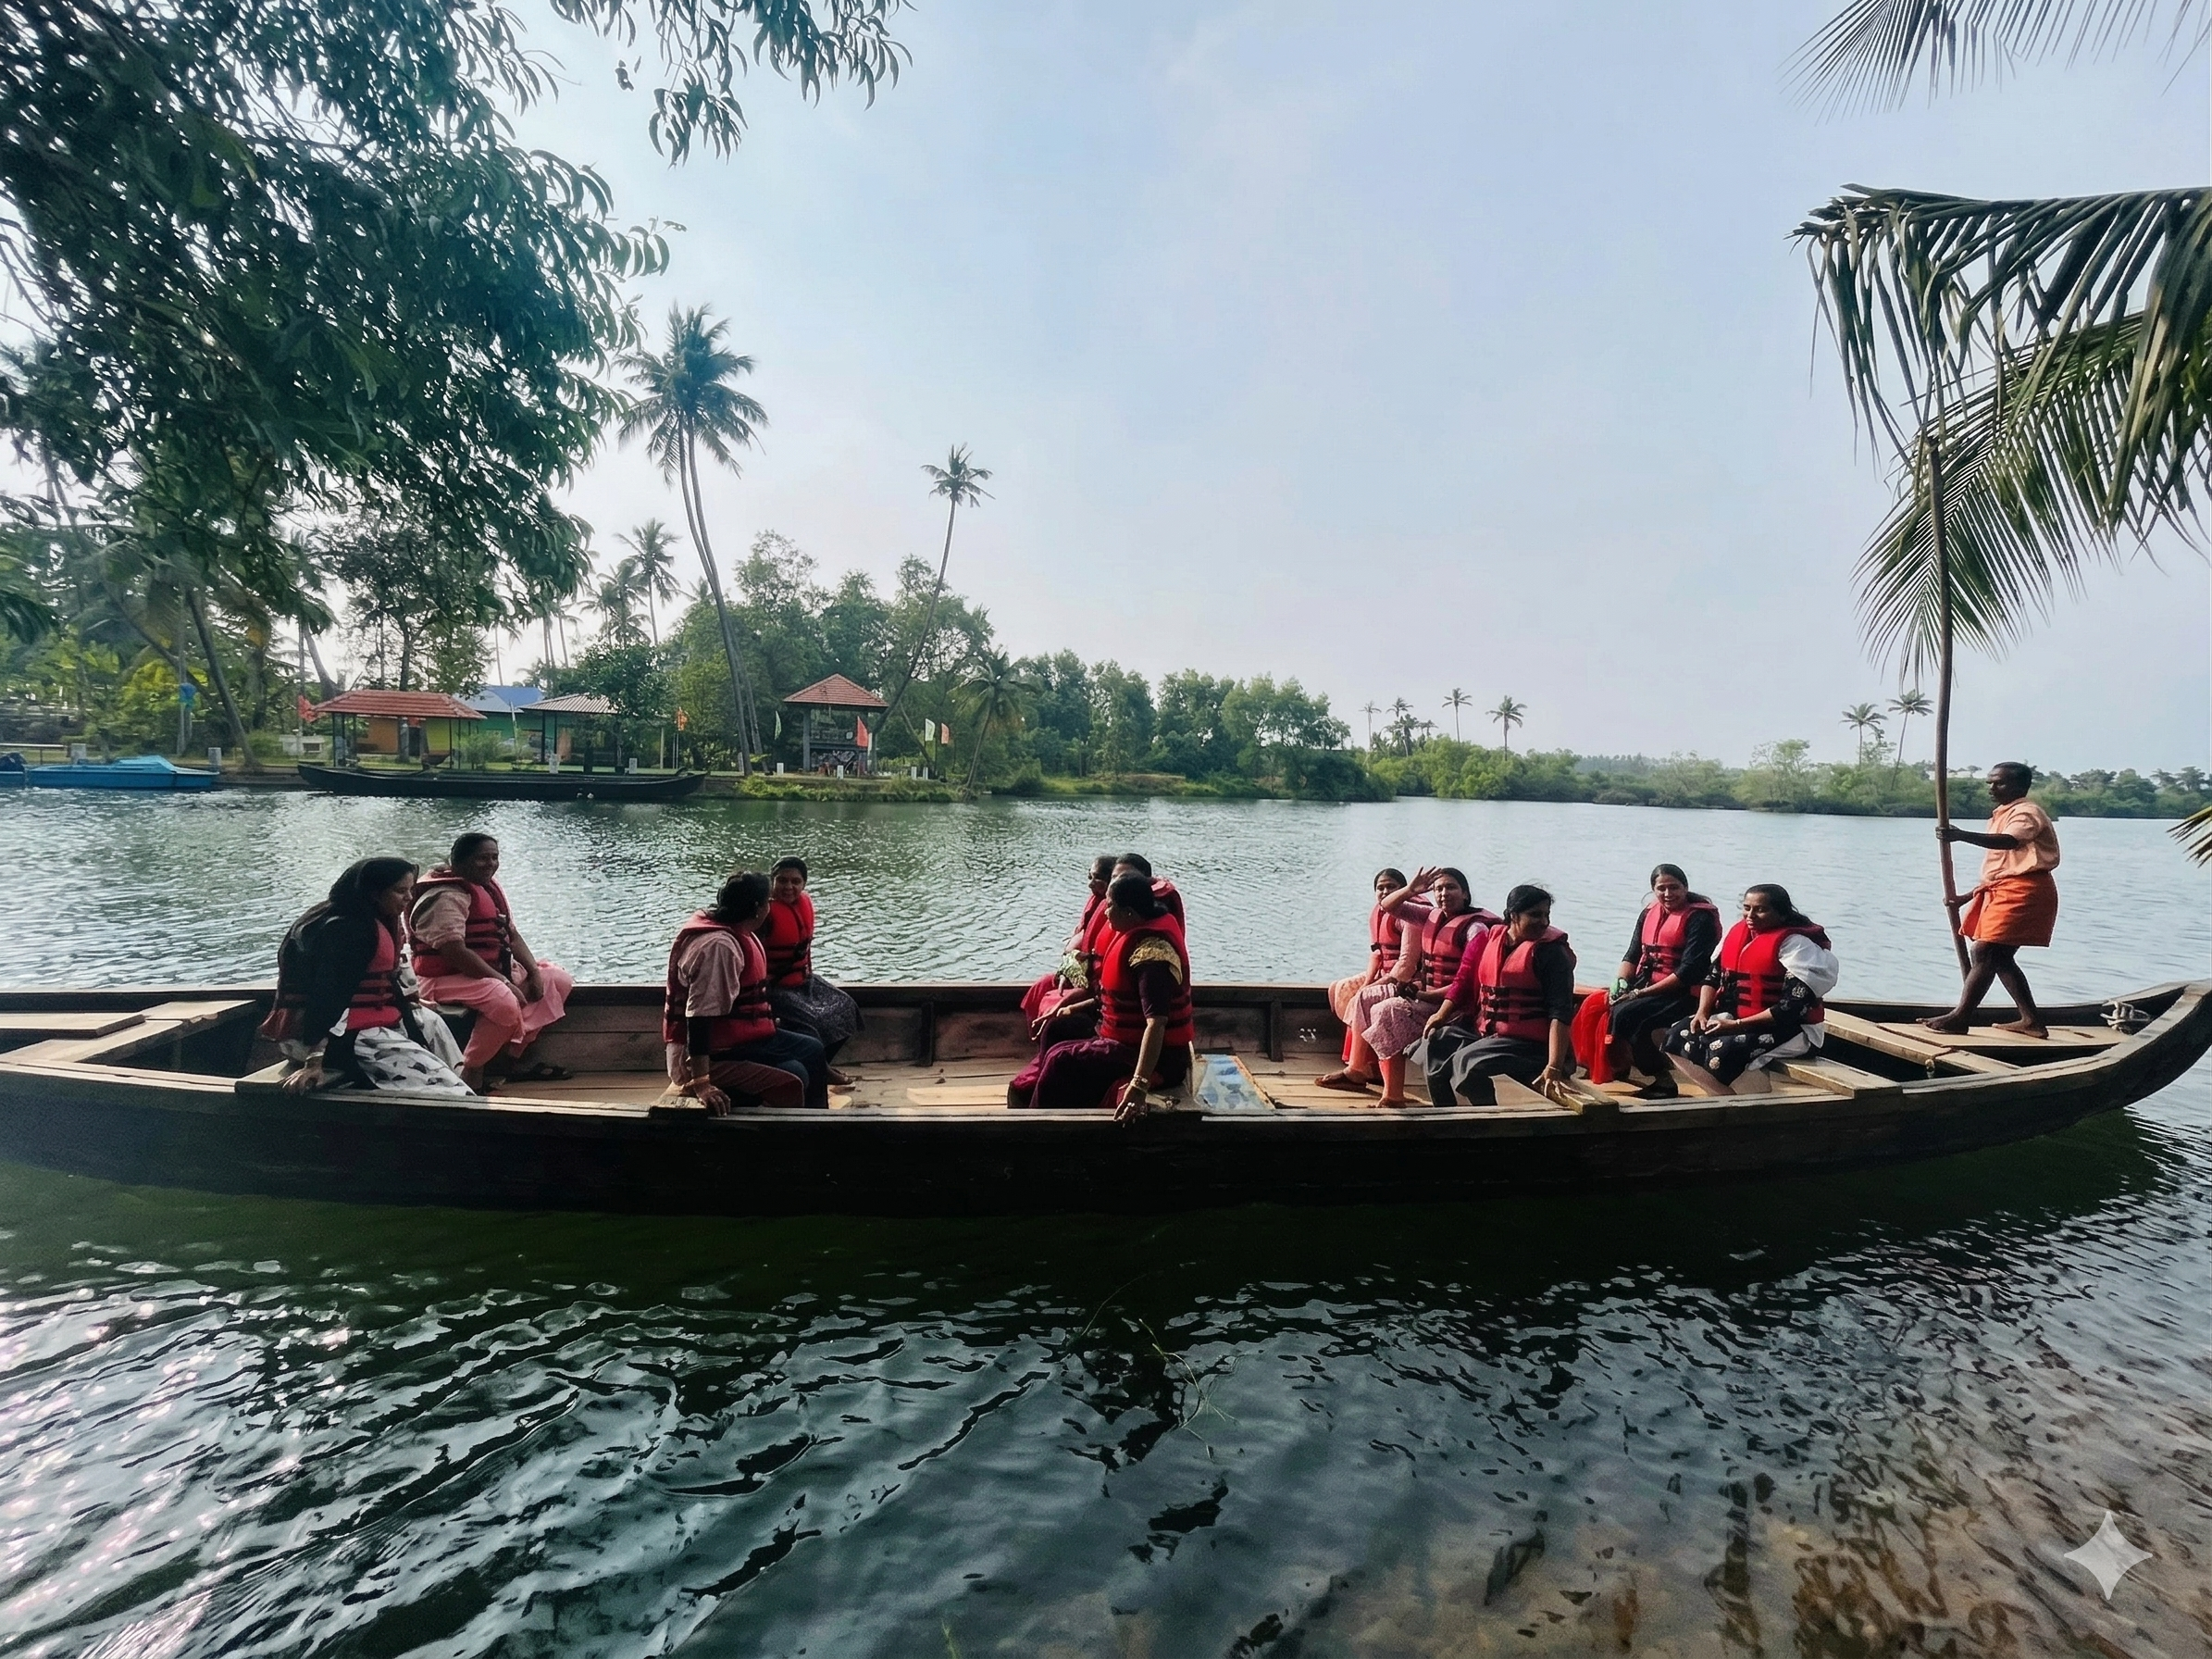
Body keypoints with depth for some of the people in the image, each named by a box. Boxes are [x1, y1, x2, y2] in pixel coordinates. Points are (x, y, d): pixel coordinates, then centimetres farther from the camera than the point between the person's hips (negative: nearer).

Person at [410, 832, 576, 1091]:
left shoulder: (491, 887, 12)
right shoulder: (446, 897, -18)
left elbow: (512, 935, 13)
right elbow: (455, 953, -27)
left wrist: (534, 972, -3)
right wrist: (503, 982, -26)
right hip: (448, 978, -10)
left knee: (560, 980, 2)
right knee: (505, 1002, -37)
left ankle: (514, 1058, -2)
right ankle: (470, 1074, -17)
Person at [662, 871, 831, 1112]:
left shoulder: (738, 934, 6)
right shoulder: (718, 945, -25)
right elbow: (699, 1016, -31)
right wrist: (700, 1083, -35)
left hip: (739, 1039, 11)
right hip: (710, 1057, -11)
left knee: (810, 1051, 17)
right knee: (791, 1082, -25)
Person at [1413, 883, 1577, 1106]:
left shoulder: (1551, 951, -10)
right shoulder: (1490, 938, 7)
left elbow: (1560, 1013, -18)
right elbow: (1465, 979, 14)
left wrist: (1554, 1068, -26)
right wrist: (1442, 1014, 0)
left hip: (1527, 1042, -7)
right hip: (1483, 1030, 7)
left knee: (1468, 1062, -26)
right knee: (1436, 1041, -3)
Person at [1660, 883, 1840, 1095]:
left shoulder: (1795, 944, -16)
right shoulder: (1738, 932, 5)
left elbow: (1792, 1007, -21)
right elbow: (1714, 976, 13)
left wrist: (1737, 1025, -22)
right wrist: (1702, 1012, -5)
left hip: (1789, 1029, -8)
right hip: (1737, 1017, 8)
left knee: (1722, 1052, -31)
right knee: (1679, 1036, -7)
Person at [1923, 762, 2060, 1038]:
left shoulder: (2026, 812, -7)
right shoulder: (2001, 816, 23)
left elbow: (2009, 841, -32)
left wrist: (1961, 835, -47)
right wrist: (1968, 897, 23)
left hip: (2022, 890, -11)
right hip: (2003, 891, 11)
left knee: (1985, 952, -14)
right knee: (2000, 957, 12)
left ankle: (1959, 1018, -16)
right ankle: (2031, 1020, 18)